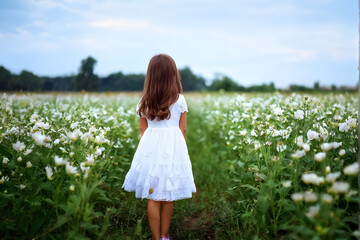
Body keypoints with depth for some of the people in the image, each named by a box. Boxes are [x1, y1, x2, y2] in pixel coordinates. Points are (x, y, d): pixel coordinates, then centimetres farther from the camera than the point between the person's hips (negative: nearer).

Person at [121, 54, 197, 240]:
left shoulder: (145, 102, 2)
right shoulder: (180, 100, -2)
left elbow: (143, 130, 7)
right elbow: (182, 130, 2)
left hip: (150, 149, 1)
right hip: (174, 149, 0)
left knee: (153, 198, 7)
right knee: (168, 198, 11)